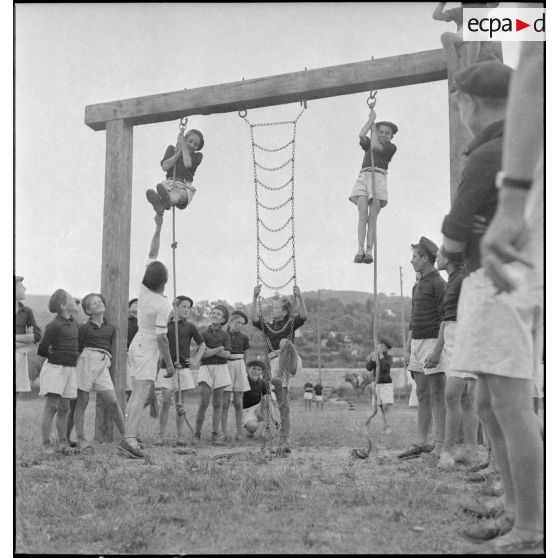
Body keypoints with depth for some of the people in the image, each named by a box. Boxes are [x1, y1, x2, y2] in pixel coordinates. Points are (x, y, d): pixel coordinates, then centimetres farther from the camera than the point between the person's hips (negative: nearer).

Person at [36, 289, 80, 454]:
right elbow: (41, 350, -8)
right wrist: (56, 356, 5)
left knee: (64, 408, 9)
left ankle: (62, 443, 15)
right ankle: (46, 444, -1)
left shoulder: (73, 322, 11)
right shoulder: (54, 325, -12)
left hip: (70, 369, 7)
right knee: (51, 407, -6)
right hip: (55, 367, -6)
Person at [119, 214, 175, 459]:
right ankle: (129, 438, -22)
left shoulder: (144, 288, -2)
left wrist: (158, 227, 9)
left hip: (138, 344, 8)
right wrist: (170, 364, -12)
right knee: (141, 394, -14)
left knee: (137, 393, 10)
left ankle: (129, 435, 9)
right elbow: (161, 337, -20)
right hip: (148, 349, -8)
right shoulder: (163, 305, -20)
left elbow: (152, 254, 8)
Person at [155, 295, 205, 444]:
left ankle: (180, 436, 9)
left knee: (180, 403, 5)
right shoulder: (165, 325, 4)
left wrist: (196, 361, 6)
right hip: (166, 367, -1)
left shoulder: (189, 327, 6)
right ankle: (161, 435, -2)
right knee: (165, 402, -6)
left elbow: (202, 345, 13)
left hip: (183, 368, 1)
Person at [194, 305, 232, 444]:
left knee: (218, 403, 2)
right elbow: (202, 354, -7)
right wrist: (219, 349, -9)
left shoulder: (225, 335, 8)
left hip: (221, 368, 2)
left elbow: (227, 354, -5)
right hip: (206, 368, -1)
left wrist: (210, 350, -11)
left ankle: (215, 435, 4)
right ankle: (197, 434, -4)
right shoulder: (203, 334, 5)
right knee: (203, 402, -10)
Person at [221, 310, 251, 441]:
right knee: (225, 401, -6)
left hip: (239, 367, 2)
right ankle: (223, 431, -3)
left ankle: (239, 431, 6)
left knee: (238, 402, 2)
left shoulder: (244, 338, 6)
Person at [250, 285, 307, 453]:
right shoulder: (267, 326, 16)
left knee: (285, 342, -34)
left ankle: (278, 378, -46)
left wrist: (299, 297, -25)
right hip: (275, 365, 2)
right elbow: (253, 318, -3)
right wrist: (255, 297, -13)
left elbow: (304, 316, -11)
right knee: (283, 407, -4)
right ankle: (285, 442, 0)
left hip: (292, 363, -2)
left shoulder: (291, 323, 9)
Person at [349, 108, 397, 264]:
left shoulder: (391, 147, 16)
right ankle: (360, 250, -23)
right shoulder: (368, 144, 25)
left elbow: (375, 146, -1)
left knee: (372, 218, -12)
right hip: (364, 176, 2)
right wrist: (371, 119, 13)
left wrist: (373, 130, 14)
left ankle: (369, 251, -19)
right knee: (362, 216, -15)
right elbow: (361, 136, 4)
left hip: (379, 177, -2)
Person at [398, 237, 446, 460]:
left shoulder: (438, 283, -8)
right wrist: (408, 347, 18)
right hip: (417, 343, 9)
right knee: (422, 396, 8)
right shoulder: (417, 286, 19)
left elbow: (444, 319, -14)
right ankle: (420, 443, 11)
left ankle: (440, 446, -6)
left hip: (432, 342, -9)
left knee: (437, 396, -7)